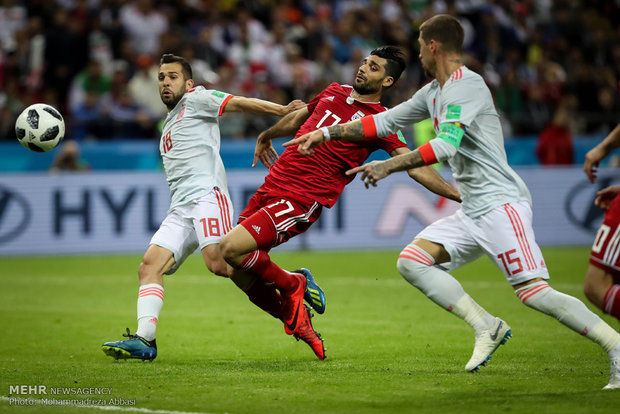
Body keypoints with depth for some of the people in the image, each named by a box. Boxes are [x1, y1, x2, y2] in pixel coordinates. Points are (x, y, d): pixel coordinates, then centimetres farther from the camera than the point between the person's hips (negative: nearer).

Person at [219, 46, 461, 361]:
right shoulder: (334, 92, 14)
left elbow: (415, 166, -11)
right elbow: (298, 117, 34)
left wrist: (459, 195, -22)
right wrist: (266, 136, 50)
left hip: (300, 201, -7)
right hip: (271, 186, 7)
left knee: (232, 248, -23)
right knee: (240, 273, 4)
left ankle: (292, 285, 2)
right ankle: (295, 319, 23)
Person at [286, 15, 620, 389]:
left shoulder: (465, 85, -12)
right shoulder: (434, 92, 18)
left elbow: (446, 145, -25)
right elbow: (386, 121, 28)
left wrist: (390, 166, -24)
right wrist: (326, 133, 27)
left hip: (501, 204, -10)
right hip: (473, 212, 10)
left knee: (534, 292, -21)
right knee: (411, 262, 1)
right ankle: (487, 327, -2)